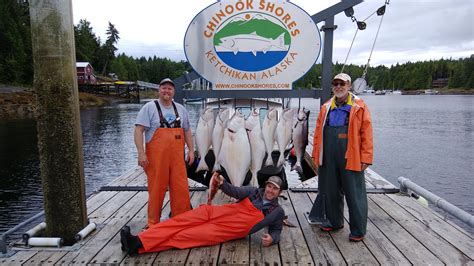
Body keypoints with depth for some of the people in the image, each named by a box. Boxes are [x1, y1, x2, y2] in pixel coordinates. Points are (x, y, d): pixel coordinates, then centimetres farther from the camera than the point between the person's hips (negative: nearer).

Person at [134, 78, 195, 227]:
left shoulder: (180, 109, 14)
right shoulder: (149, 107, -1)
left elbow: (187, 131, 20)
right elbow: (138, 130, -7)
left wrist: (191, 150, 11)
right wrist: (141, 153, -16)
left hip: (177, 156, 4)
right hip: (156, 156, -4)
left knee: (181, 189, 4)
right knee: (156, 190, 2)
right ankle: (153, 223, 18)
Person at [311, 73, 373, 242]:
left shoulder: (359, 107, -2)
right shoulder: (326, 107, 12)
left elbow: (366, 134, -6)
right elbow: (318, 133, 12)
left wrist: (365, 158, -11)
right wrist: (316, 155, 8)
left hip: (350, 160, -4)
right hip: (328, 160, 5)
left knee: (354, 195, 2)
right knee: (330, 192, 15)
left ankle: (358, 230, 15)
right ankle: (334, 221, 33)